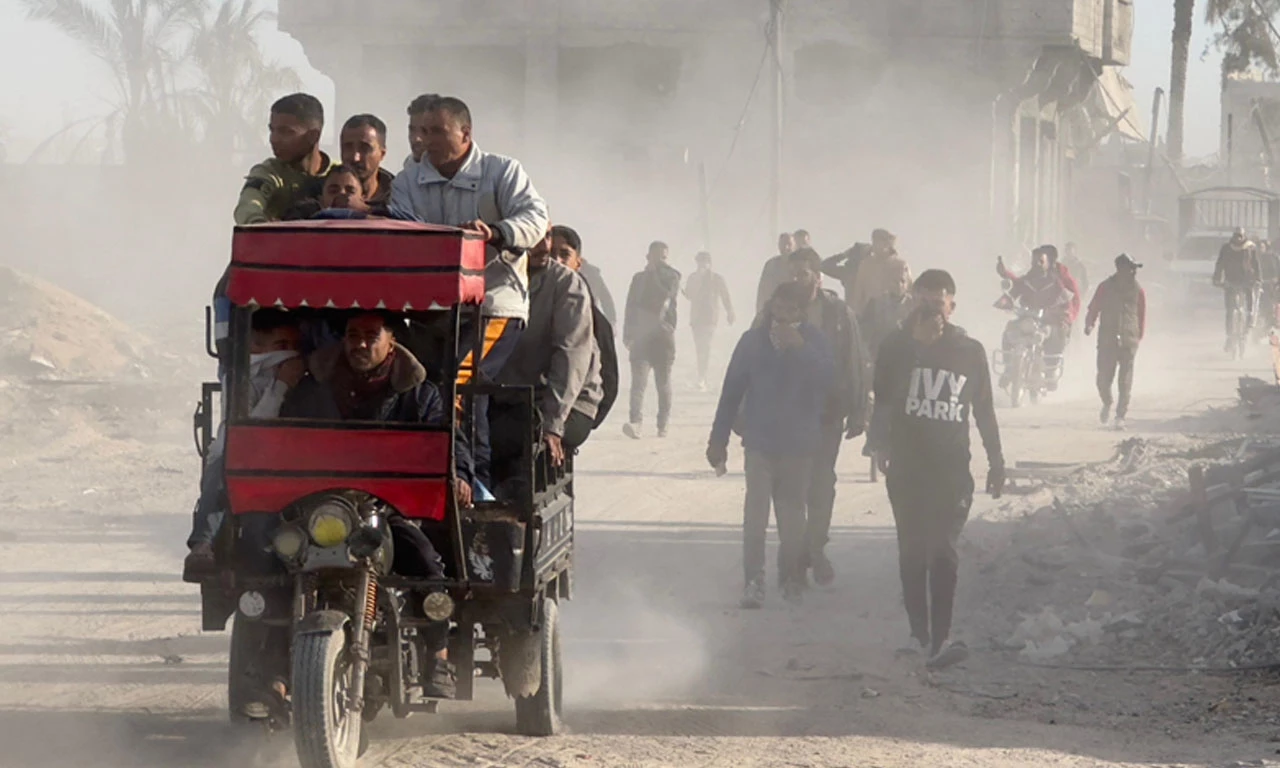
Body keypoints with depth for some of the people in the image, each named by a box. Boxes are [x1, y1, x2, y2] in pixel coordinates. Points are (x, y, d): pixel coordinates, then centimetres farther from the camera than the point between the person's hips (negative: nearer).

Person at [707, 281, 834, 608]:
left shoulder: (814, 342, -1)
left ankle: (791, 578, 21)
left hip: (799, 444, 1)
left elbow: (827, 376, -17)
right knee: (756, 512, -10)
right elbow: (732, 391, 2)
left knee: (792, 514, 8)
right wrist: (718, 439, 2)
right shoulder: (754, 340, -2)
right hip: (760, 442, -1)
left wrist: (799, 347, -26)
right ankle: (753, 581, -8)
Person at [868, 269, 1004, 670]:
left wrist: (996, 461, 13)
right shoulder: (897, 347, 3)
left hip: (952, 469, -1)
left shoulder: (970, 351, 4)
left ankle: (939, 640, -19)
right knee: (912, 552, 8)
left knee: (943, 551, -12)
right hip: (906, 467, 1)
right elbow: (884, 395, -10)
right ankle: (919, 633, 19)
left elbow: (984, 410, 13)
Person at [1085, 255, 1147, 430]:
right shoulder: (1106, 287, 3)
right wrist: (1090, 324, -10)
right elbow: (1094, 308, 7)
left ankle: (1120, 416, 2)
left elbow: (1142, 316, 11)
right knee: (1103, 378, -1)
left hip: (1128, 342, 0)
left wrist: (1139, 337, 9)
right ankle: (1107, 403, 29)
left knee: (1125, 381, -5)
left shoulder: (1138, 291, 3)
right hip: (1106, 340, 0)